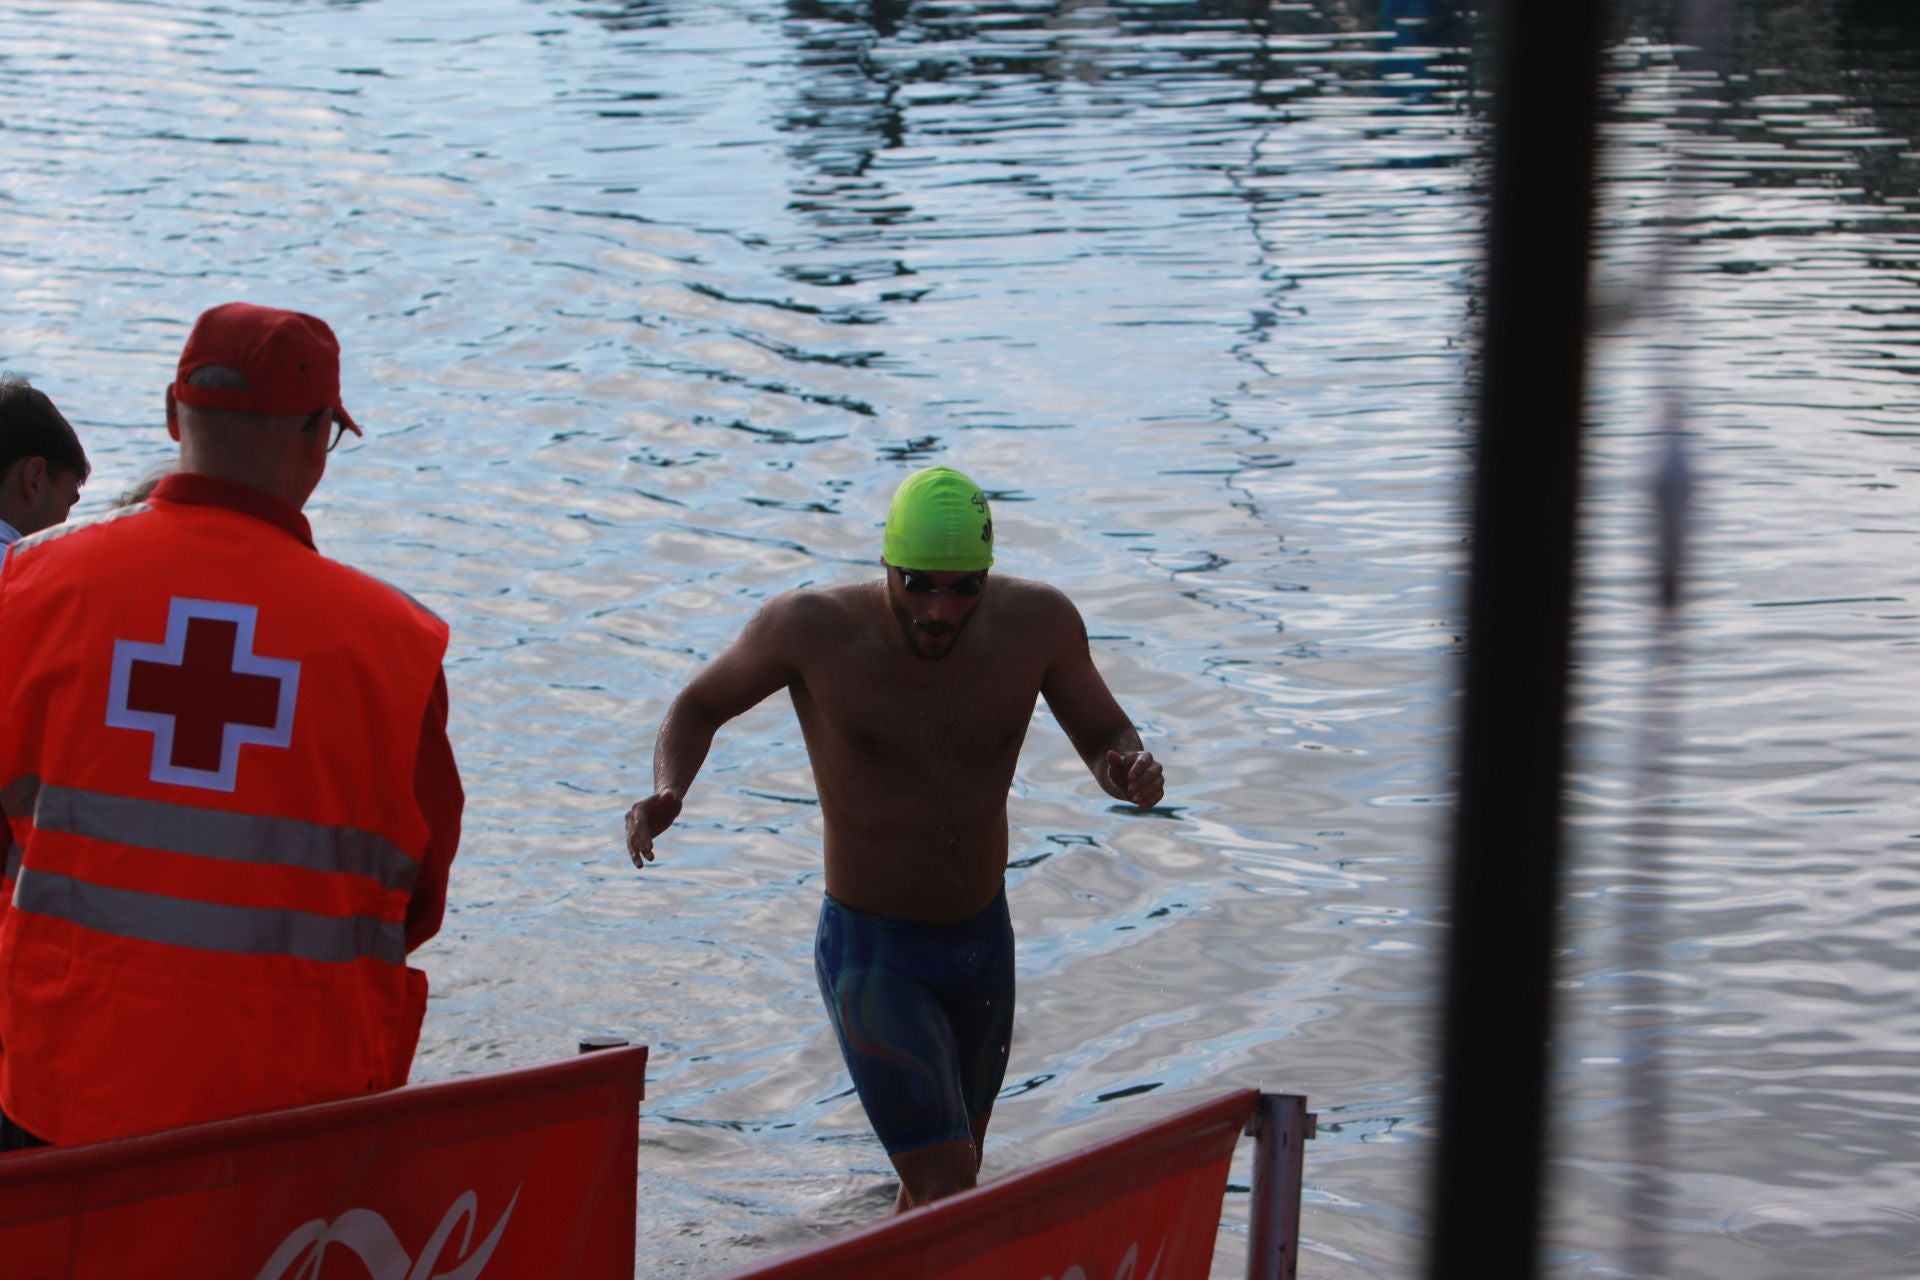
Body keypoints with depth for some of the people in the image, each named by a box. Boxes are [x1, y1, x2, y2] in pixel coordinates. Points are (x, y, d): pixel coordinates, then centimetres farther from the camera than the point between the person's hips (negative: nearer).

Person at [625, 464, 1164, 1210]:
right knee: (948, 1187, -15)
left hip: (985, 945, 5)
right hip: (871, 955, -4)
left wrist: (1132, 774, -24)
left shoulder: (1037, 623, -13)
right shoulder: (810, 630, -20)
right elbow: (699, 707, -4)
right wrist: (667, 791, -24)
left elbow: (1107, 740, 0)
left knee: (946, 1176, 20)